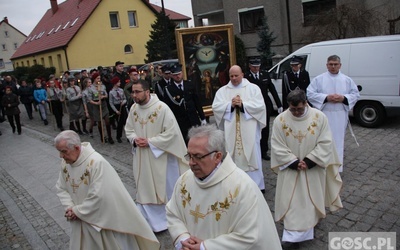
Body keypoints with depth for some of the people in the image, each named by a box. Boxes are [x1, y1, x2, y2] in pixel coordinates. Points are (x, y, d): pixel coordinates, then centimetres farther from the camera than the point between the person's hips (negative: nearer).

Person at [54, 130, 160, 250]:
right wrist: (70, 208, -12)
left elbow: (99, 197, -29)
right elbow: (61, 188, 3)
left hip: (104, 218, -6)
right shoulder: (65, 163, -7)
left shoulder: (96, 162, -30)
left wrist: (77, 211, -18)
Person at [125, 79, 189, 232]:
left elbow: (171, 132, -19)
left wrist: (150, 142, -20)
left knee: (164, 188, 10)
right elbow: (128, 129, 11)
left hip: (160, 156, -5)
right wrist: (135, 139, -11)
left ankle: (169, 219, 32)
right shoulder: (133, 108, 1)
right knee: (145, 188, 14)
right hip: (141, 158, 6)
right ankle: (149, 221, 32)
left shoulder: (162, 108, -18)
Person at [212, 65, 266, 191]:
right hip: (231, 131, 2)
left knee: (252, 156, 4)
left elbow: (260, 105, -7)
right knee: (232, 157, 6)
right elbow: (215, 107, -1)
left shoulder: (253, 88, 3)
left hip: (249, 131, -1)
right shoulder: (222, 91, 8)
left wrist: (243, 104, -16)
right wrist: (230, 105, -14)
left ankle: (256, 186, 16)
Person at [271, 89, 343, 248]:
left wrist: (309, 161, -17)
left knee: (310, 200, 12)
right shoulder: (280, 120, -11)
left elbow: (325, 143, -10)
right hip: (290, 169, 0)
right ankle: (294, 235, 16)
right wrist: (294, 162, -17)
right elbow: (277, 146, -10)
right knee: (291, 201, 3)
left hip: (313, 168, 1)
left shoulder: (319, 117, -11)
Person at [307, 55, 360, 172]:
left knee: (338, 140, 6)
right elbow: (310, 93, -5)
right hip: (324, 115, -2)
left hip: (341, 115, 2)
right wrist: (326, 97, -15)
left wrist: (343, 98, -10)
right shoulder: (318, 79, 2)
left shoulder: (347, 80, 9)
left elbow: (356, 94, 9)